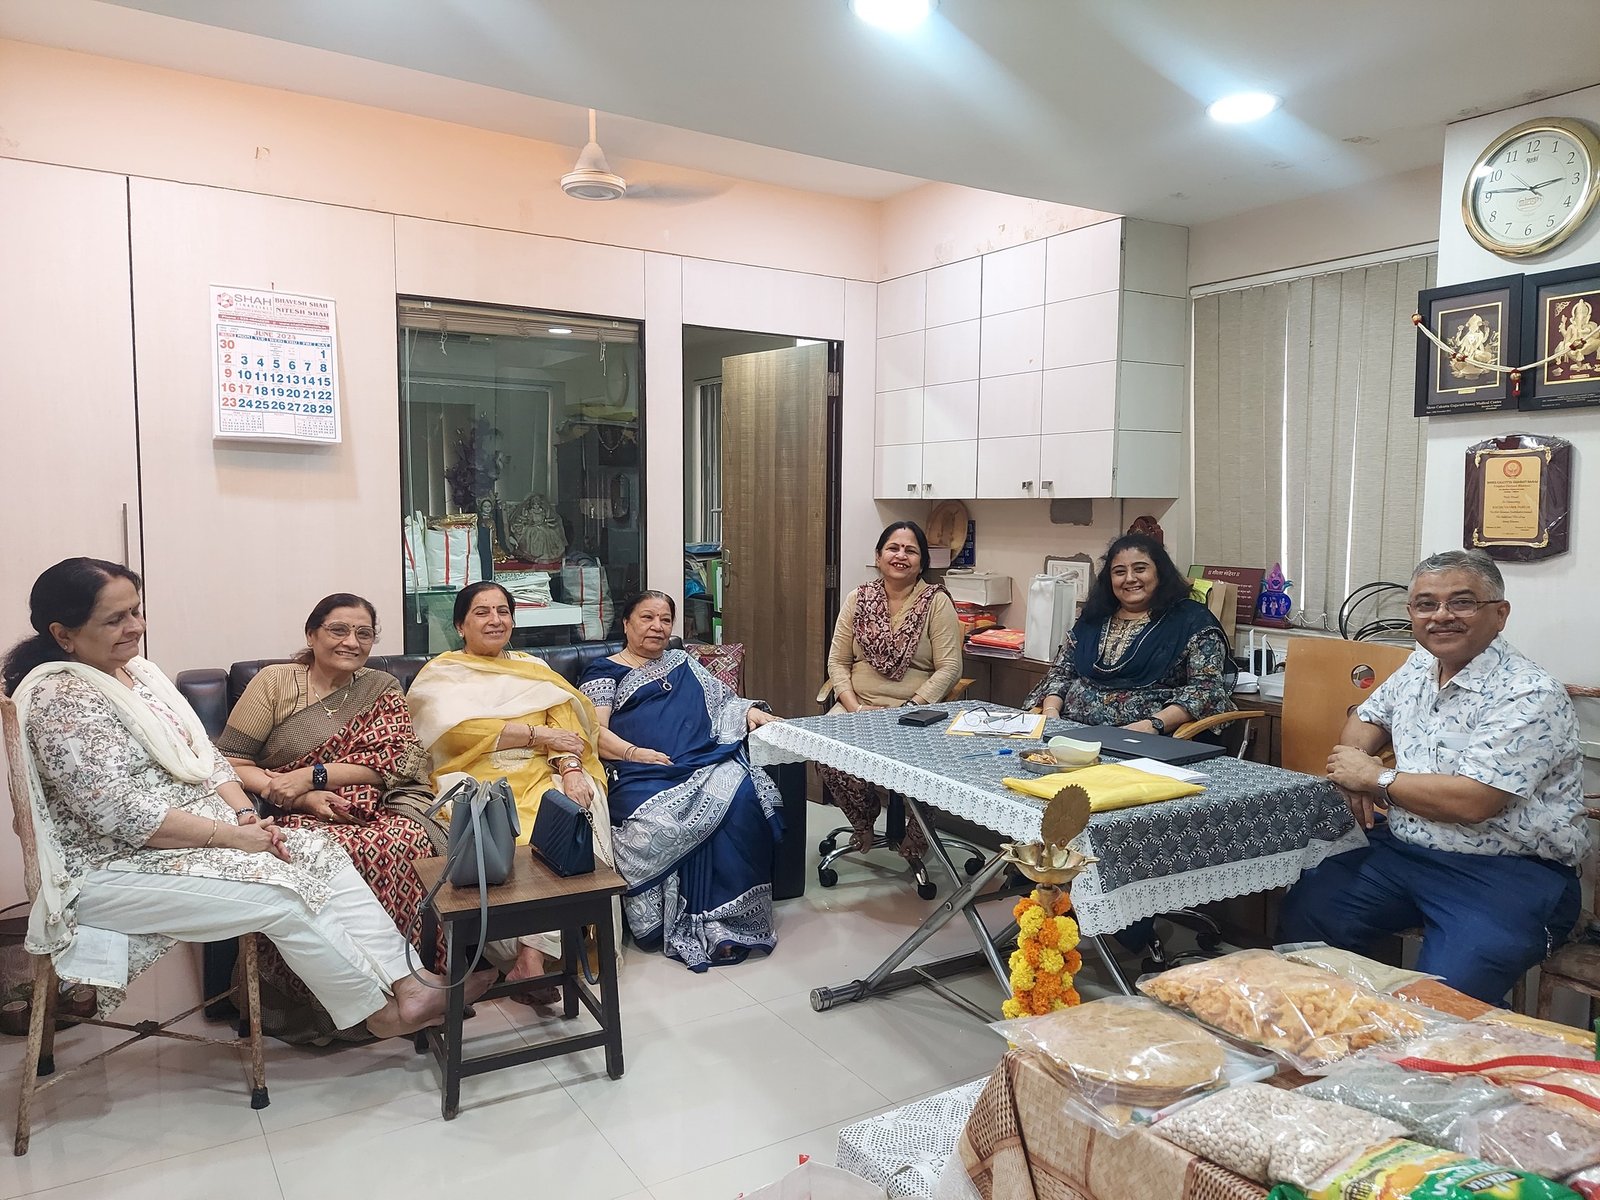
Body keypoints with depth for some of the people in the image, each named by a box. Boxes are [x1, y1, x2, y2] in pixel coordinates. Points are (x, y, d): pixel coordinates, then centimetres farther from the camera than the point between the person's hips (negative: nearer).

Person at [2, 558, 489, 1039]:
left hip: (201, 831, 9)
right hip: (112, 870, -8)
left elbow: (205, 756, 12)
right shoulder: (60, 699, -17)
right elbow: (122, 815, -24)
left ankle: (407, 984, -14)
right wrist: (230, 835, -20)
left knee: (322, 853, -9)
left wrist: (245, 814, -6)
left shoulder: (138, 671, 11)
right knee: (282, 892, -21)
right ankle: (382, 1010, -5)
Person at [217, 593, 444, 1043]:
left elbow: (389, 762, 0)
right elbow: (229, 763, 2)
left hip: (377, 811, 2)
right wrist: (304, 798, -12)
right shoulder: (274, 681, 10)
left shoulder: (383, 689, 15)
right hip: (301, 818, -1)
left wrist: (309, 776, -12)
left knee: (406, 841, -35)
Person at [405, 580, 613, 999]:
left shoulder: (533, 669, 24)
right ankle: (535, 953, -25)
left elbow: (564, 723, 8)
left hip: (539, 777, 3)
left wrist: (571, 768, -14)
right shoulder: (440, 674, 11)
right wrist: (537, 733, -7)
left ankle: (531, 953, -29)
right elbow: (456, 732, -8)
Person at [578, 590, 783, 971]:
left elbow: (726, 700, 30)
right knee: (661, 818, -37)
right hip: (644, 775, -3)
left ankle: (730, 917, -27)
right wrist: (634, 752, -14)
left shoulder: (684, 664, 32)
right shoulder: (604, 671, 19)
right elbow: (595, 731, 4)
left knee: (740, 796, -31)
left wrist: (751, 711, 7)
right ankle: (686, 925, -26)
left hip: (708, 764, 3)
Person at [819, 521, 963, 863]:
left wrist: (910, 709, -17)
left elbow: (948, 668, -7)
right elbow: (838, 662, 7)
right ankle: (864, 820, 8)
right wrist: (852, 707, -9)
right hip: (858, 706, 3)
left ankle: (917, 829, 4)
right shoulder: (858, 599, 8)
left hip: (914, 710, -3)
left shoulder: (937, 602, -2)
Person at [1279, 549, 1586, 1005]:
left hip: (1507, 873, -7)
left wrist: (1376, 778, -10)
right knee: (1302, 914, -10)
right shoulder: (1419, 668, 9)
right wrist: (1352, 771, 3)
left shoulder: (1531, 695, -16)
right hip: (1401, 852, 7)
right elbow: (1368, 718, 27)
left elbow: (1472, 802, -24)